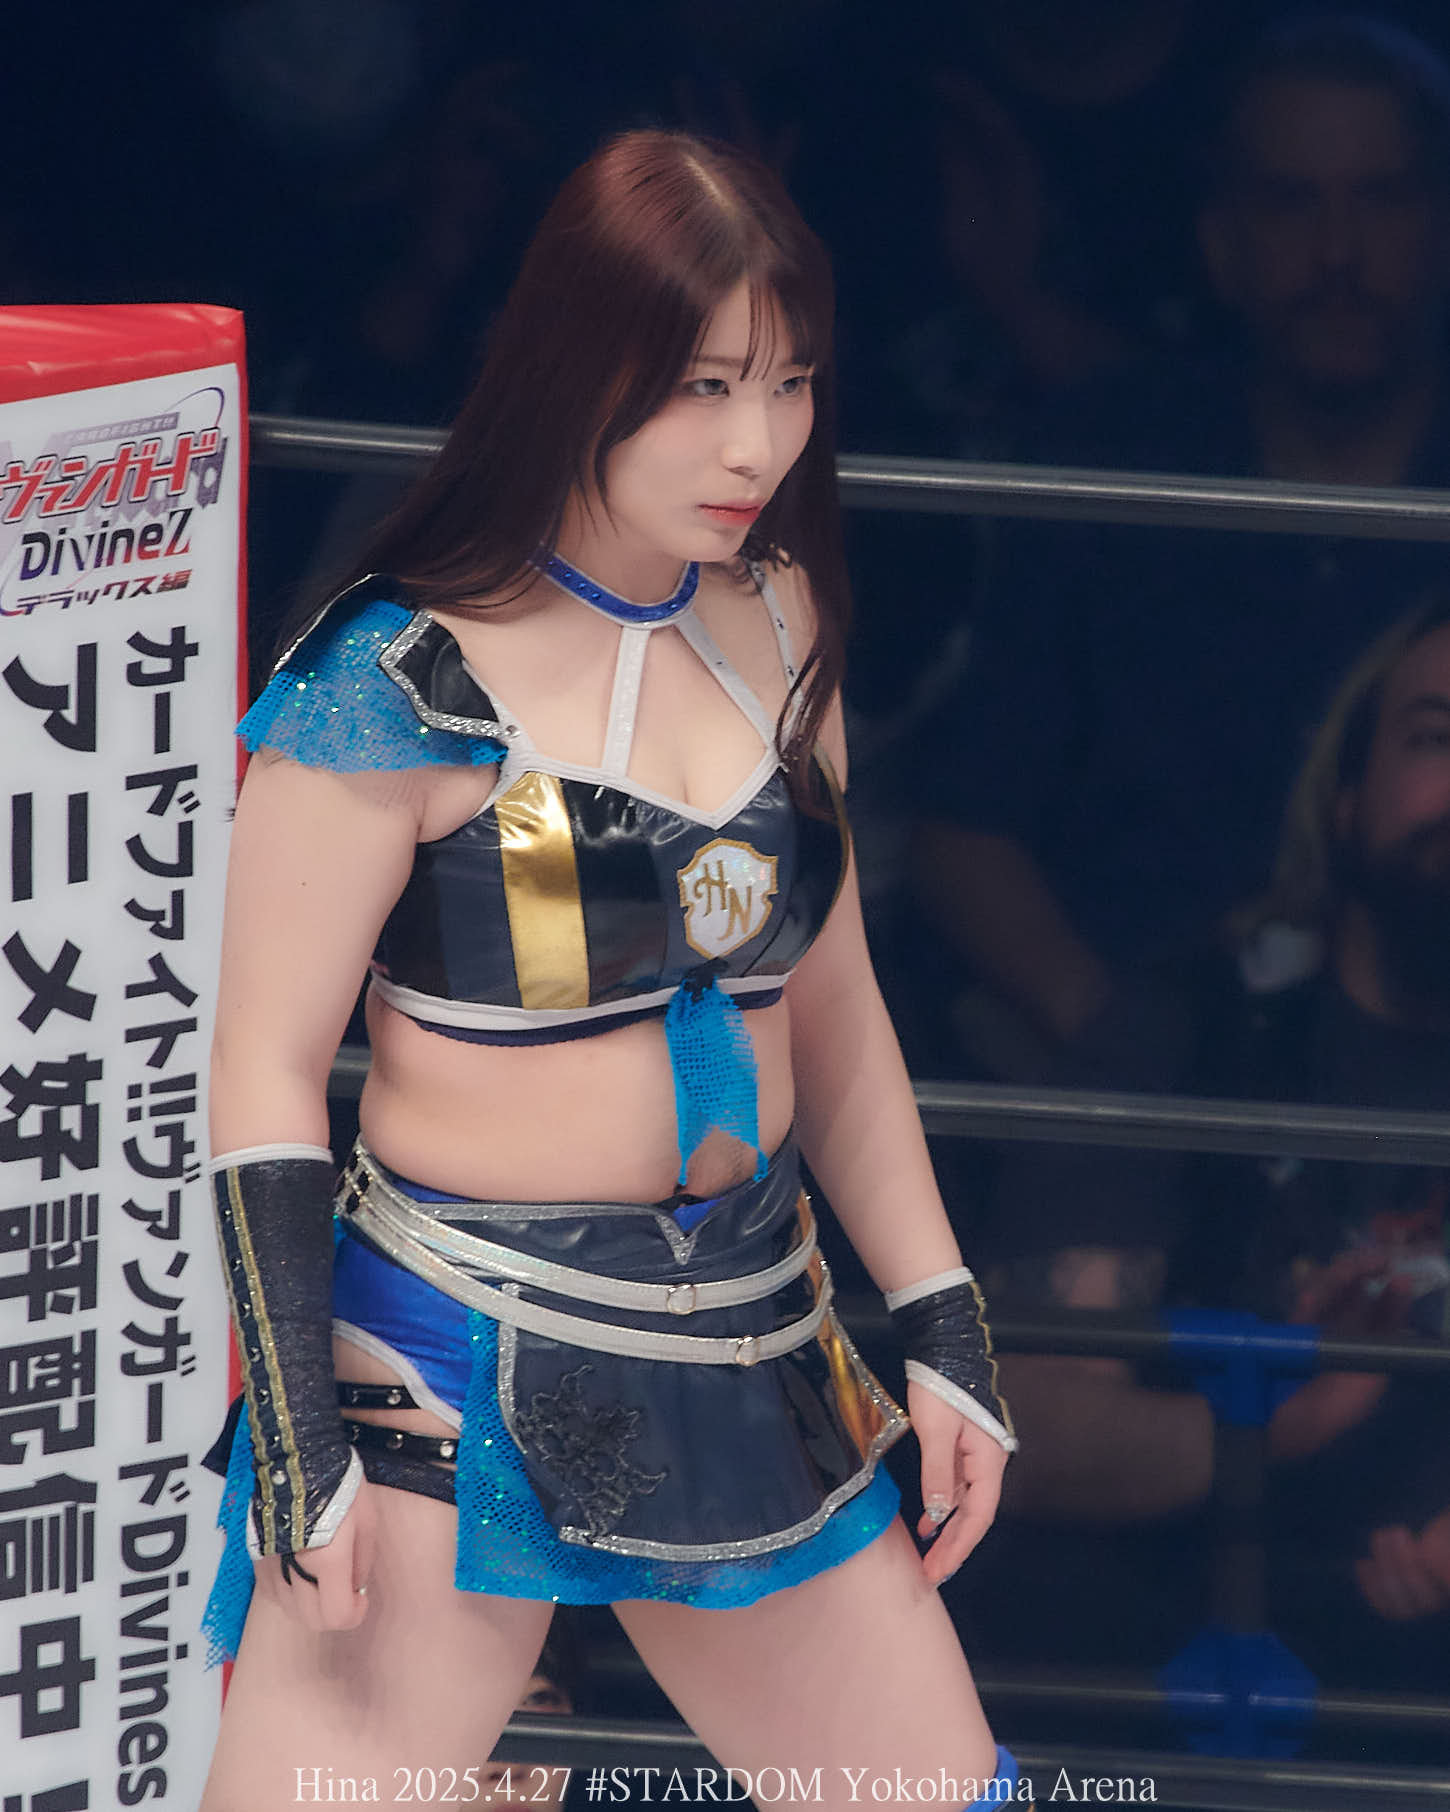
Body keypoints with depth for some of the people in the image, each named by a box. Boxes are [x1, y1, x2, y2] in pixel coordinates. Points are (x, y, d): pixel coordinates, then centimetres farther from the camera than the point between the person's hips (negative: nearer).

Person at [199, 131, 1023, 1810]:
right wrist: (298, 1440, -14)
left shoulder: (778, 630, 7)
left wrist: (941, 1327, 14)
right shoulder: (392, 691, -12)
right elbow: (265, 1069, -10)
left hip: (751, 1356, 7)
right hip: (461, 1365, -6)